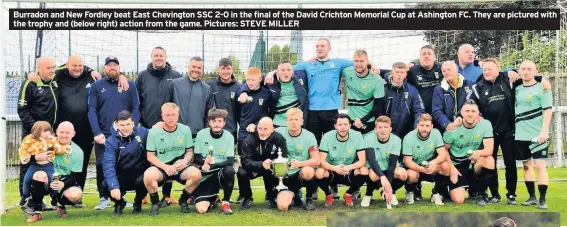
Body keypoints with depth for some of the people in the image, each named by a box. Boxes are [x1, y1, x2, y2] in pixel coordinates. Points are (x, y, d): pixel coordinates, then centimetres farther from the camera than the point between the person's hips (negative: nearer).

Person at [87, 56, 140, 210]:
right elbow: (92, 110, 0)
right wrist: (97, 133, -11)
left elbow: (136, 109, 3)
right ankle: (104, 198, 7)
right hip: (103, 135, 0)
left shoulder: (130, 86, 7)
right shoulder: (96, 86, 7)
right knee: (102, 166, -1)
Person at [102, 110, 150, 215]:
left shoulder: (143, 133, -7)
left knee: (144, 180, -35)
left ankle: (138, 203, 2)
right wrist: (113, 186, -33)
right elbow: (108, 165, -20)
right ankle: (119, 203, 9)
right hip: (122, 178, 1)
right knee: (106, 184, -29)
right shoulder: (111, 141, -8)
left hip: (140, 175, -1)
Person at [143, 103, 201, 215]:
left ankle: (183, 200, 1)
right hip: (160, 167, -1)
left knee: (196, 174, -30)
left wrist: (185, 161, -17)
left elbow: (189, 151, 7)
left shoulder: (185, 130, 0)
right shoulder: (154, 132, -4)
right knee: (148, 176, -35)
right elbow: (150, 156, -3)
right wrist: (165, 167, -19)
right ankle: (155, 203, -3)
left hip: (180, 167, 1)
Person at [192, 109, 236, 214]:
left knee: (230, 170, -37)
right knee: (201, 209, -19)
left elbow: (230, 161, -15)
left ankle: (226, 202, -12)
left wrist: (210, 166, -26)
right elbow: (196, 158, -1)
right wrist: (204, 162, -24)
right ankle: (213, 198, 20)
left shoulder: (229, 136, -7)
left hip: (221, 172, 0)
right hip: (206, 176, 0)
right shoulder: (201, 134, -5)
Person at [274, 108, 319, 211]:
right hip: (285, 176, 1)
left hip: (301, 173, -1)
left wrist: (300, 163, -32)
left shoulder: (309, 136, -8)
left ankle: (309, 198, -7)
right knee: (283, 206, -22)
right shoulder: (279, 132, -4)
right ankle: (294, 194, 17)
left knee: (307, 171, -39)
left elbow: (316, 160, -16)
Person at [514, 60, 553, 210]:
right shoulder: (517, 89, 11)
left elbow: (548, 110, -9)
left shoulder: (542, 88, -3)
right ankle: (532, 197, 17)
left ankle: (542, 200, -1)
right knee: (526, 165, 9)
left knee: (540, 165, -6)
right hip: (520, 135, 5)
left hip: (537, 134, -5)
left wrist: (544, 131, -17)